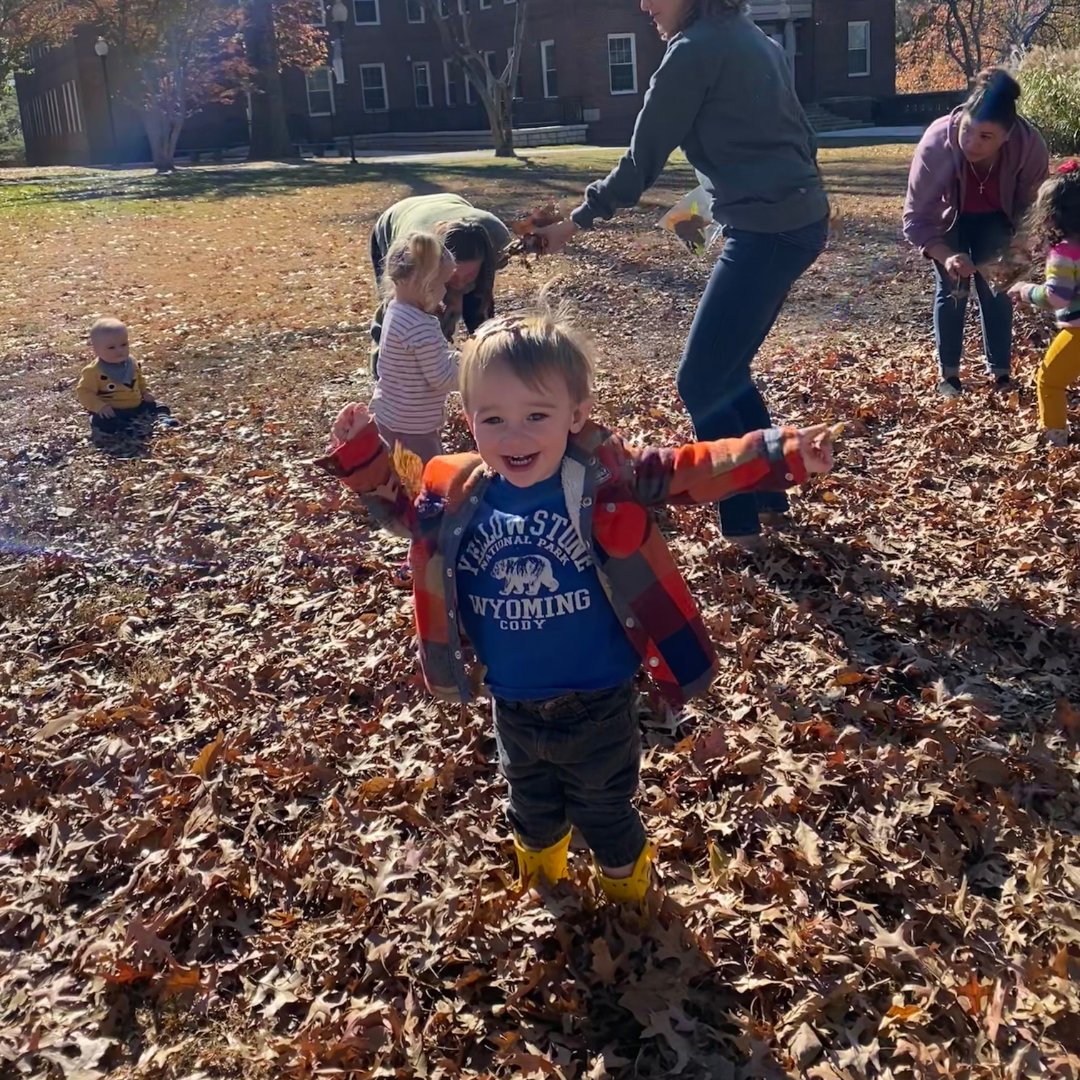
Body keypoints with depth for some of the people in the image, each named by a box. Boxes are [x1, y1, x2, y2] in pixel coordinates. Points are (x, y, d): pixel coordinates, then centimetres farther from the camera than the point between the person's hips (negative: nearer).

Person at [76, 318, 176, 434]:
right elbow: (84, 392, -13)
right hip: (111, 412, -6)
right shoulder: (94, 372, -15)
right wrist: (99, 407, -26)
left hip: (136, 406, 6)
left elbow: (139, 380, 25)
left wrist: (145, 392, 8)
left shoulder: (132, 363, 5)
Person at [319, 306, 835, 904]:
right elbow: (401, 507, 6)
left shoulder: (606, 480, -21)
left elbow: (691, 470, -22)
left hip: (596, 705, -4)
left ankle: (625, 887, 51)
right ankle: (541, 878, 62)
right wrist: (362, 459, -10)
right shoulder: (456, 494, -11)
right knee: (530, 802, 31)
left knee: (604, 808, 19)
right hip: (513, 708, 4)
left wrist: (780, 453, -33)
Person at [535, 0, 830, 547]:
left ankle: (741, 524, 6)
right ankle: (767, 492, 29)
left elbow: (642, 160, -5)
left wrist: (577, 220, 4)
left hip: (767, 229, -9)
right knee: (726, 369, 19)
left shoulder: (695, 49, -9)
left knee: (700, 382, -2)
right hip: (798, 218, 9)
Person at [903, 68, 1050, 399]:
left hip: (994, 219, 1)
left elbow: (1033, 205, -17)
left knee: (996, 286, -3)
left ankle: (1001, 373, 9)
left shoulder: (1030, 145, -36)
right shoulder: (936, 142, -40)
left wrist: (1021, 243, -32)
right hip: (949, 219, -1)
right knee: (952, 288, -4)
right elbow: (916, 218, -34)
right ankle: (948, 374, 8)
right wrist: (946, 256, -48)